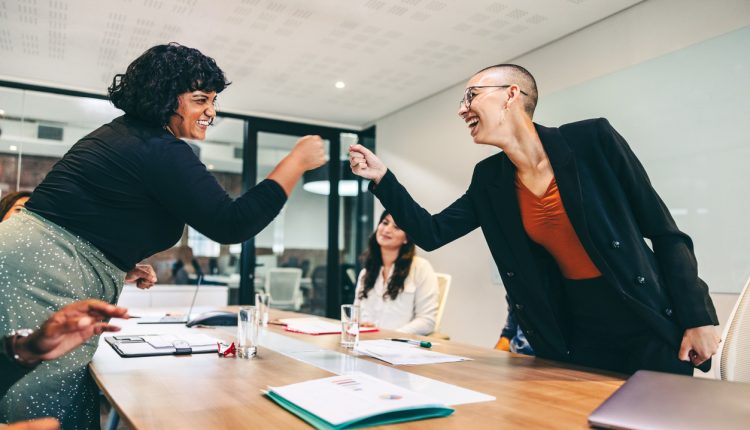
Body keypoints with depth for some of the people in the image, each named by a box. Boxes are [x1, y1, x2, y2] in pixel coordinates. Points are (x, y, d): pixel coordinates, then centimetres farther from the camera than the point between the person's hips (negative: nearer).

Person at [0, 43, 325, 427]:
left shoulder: (123, 134, 15)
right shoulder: (160, 150, -17)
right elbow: (231, 225, -21)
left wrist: (121, 265, 14)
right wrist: (296, 162, -15)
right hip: (42, 282, -10)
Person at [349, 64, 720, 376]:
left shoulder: (592, 139, -14)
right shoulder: (489, 179, -1)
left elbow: (664, 232, -8)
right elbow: (431, 234, 1)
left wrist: (697, 317, -10)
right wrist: (382, 178, -6)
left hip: (649, 329, -3)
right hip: (575, 335, 4)